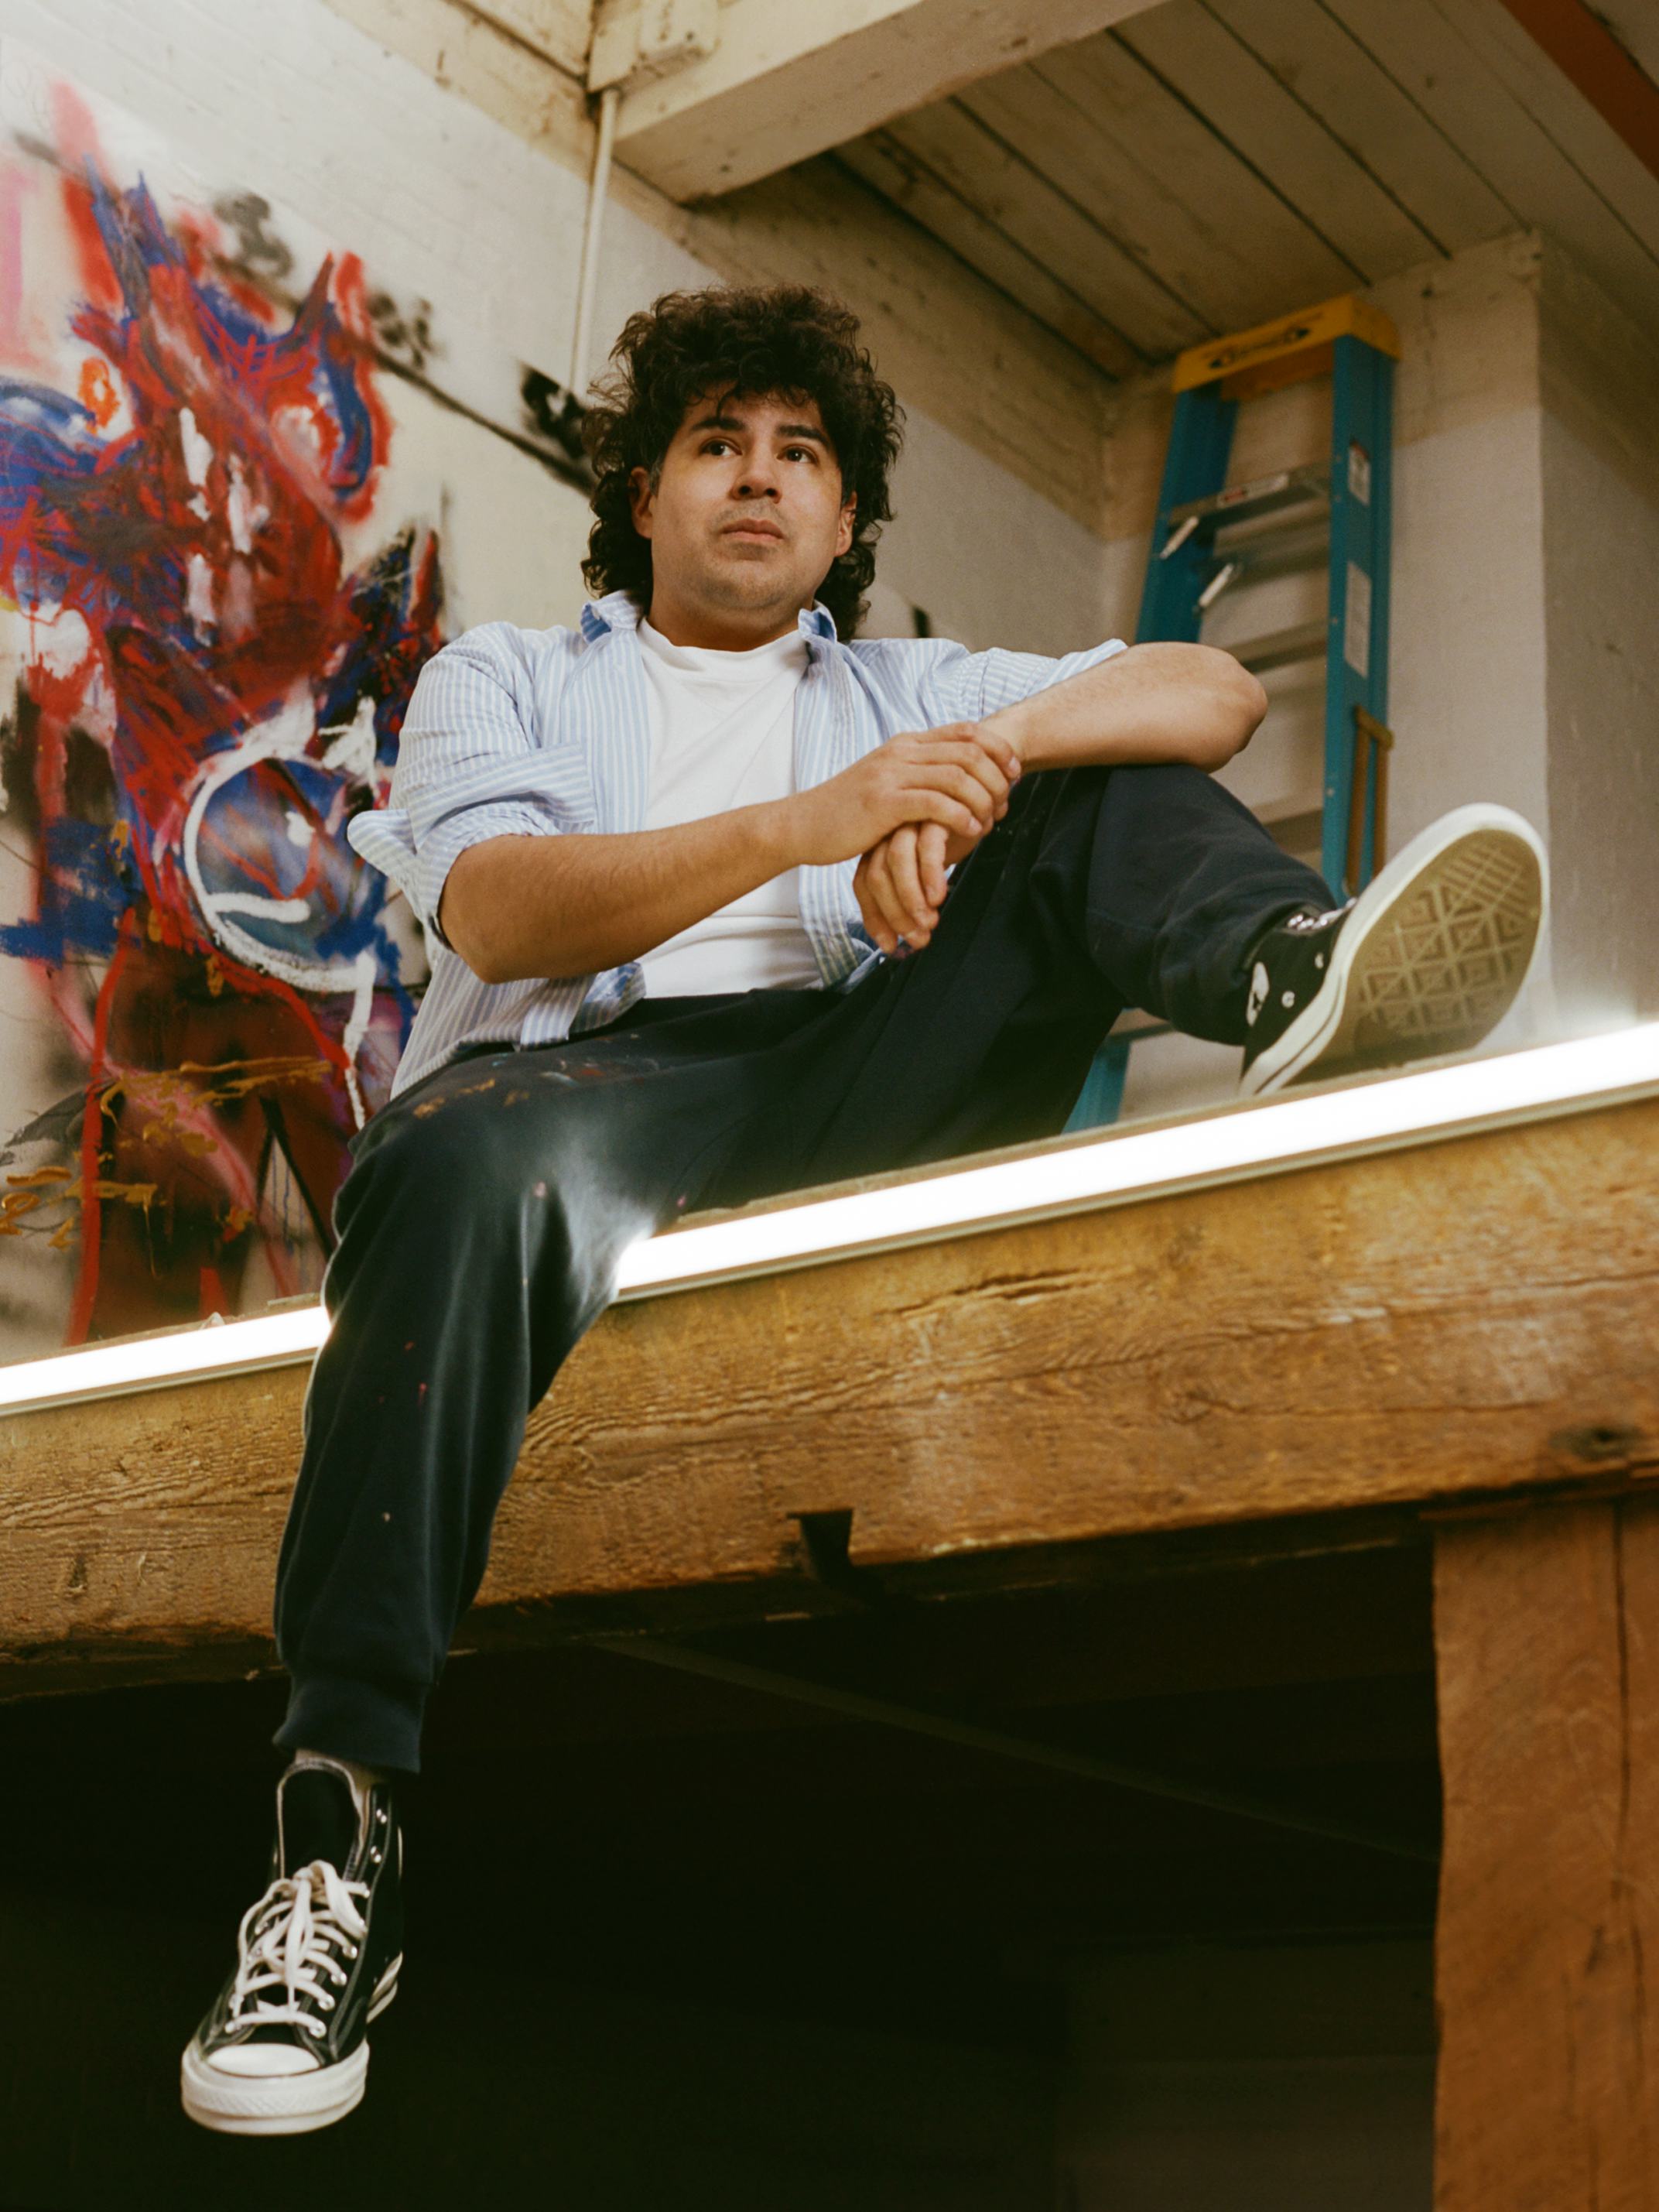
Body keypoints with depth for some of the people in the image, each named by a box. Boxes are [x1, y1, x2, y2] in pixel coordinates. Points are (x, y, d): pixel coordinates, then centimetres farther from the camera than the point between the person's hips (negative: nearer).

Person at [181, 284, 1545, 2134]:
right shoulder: (504, 677, 24)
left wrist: (990, 756, -8)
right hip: (593, 1077, -3)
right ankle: (340, 1830, -40)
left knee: (1105, 787, -5)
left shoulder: (906, 690, 30)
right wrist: (802, 825, -13)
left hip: (855, 1095, 3)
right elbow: (498, 915, 1)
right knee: (467, 1164, -38)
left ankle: (1289, 974, -40)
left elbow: (1215, 693, 14)